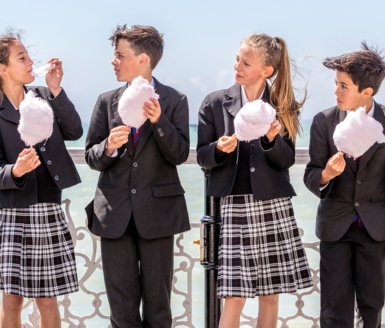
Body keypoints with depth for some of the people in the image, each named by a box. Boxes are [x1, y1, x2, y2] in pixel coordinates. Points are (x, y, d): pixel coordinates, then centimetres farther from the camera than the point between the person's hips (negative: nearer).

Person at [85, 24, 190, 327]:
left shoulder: (174, 101, -1)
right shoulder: (107, 101, 6)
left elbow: (180, 155, -7)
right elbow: (92, 157, 5)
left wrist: (159, 120, -22)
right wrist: (108, 147, -17)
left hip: (156, 209, -2)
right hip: (114, 211, 2)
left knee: (157, 300, 9)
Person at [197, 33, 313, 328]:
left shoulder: (283, 107, 4)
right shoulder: (215, 103, 2)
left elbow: (287, 160, 1)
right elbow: (202, 157, 2)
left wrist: (272, 139, -18)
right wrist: (220, 149, -18)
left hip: (274, 205, 2)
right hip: (234, 205, -1)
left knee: (270, 295, 8)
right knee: (235, 298, -4)